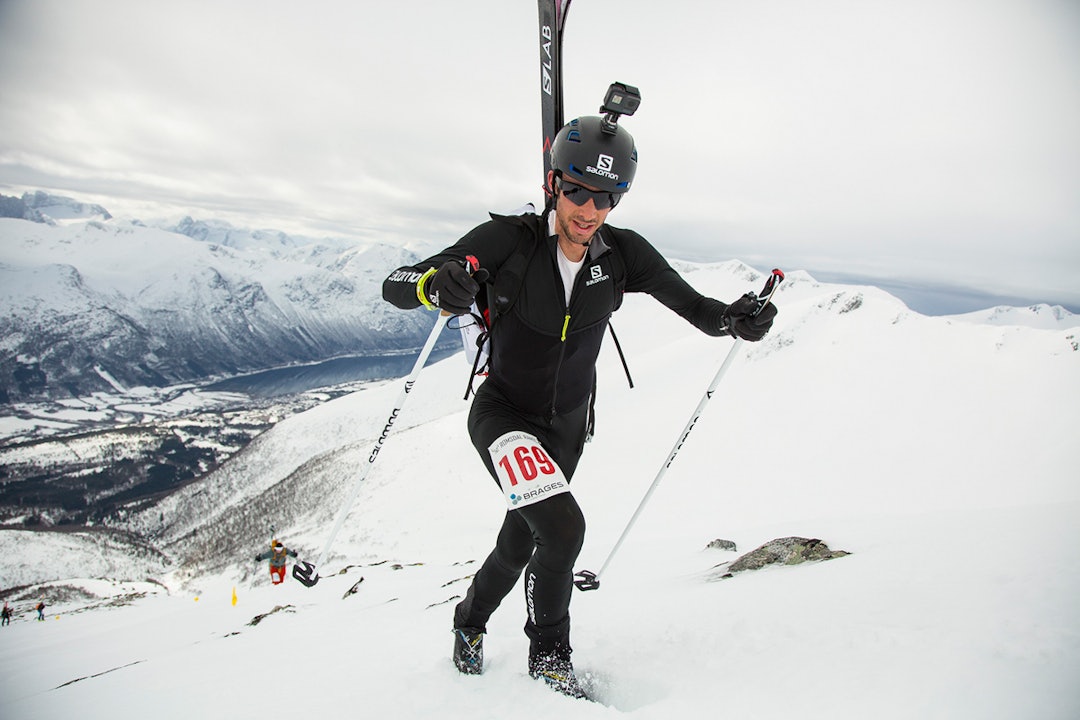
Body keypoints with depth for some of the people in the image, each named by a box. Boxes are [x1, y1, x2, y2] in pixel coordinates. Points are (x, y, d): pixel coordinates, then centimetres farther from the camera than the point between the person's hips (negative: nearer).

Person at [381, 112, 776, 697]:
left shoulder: (623, 253, -13)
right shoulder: (511, 239, -23)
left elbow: (694, 306, -7)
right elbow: (396, 285, -26)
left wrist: (736, 319, -29)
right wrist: (437, 283, -49)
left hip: (567, 424, 4)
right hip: (504, 413, -4)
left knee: (519, 545, 19)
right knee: (562, 527, -26)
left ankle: (469, 621, 53)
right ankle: (549, 653, 5)